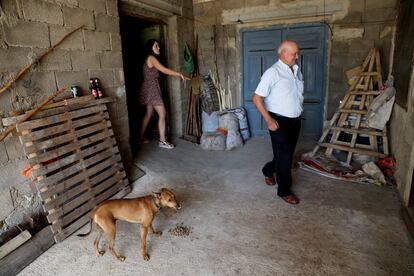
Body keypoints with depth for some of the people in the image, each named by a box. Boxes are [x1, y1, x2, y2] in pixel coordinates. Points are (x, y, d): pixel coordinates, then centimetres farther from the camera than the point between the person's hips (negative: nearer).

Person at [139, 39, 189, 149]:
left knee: (149, 113, 15)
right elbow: (165, 70, -19)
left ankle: (141, 137, 23)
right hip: (152, 89, -10)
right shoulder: (151, 58, -12)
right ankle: (162, 141, -5)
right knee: (162, 113, -8)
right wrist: (180, 74, -14)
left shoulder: (148, 59, 18)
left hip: (149, 89, 10)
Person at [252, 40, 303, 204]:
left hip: (295, 120, 8)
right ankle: (284, 191, 15)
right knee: (284, 156, -2)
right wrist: (268, 120, -21)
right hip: (280, 121, -7)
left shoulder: (297, 70, 9)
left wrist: (298, 112, 16)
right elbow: (257, 98, -16)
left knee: (287, 153, 18)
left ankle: (268, 170, 44)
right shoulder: (273, 72, -14)